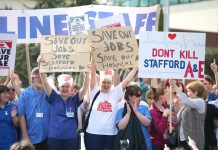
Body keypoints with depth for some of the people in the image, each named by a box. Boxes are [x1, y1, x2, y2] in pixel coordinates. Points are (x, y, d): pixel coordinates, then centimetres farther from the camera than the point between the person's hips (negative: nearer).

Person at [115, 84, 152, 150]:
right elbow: (121, 127, -11)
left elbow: (148, 123, -10)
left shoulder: (144, 106, 2)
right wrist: (128, 112, -15)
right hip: (127, 143, -1)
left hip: (143, 143, 1)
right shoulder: (121, 109, -1)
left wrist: (136, 111, -15)